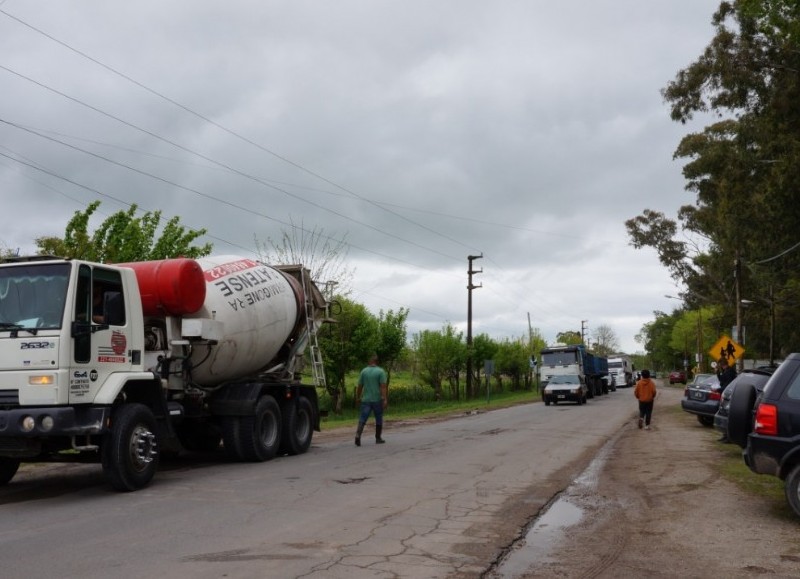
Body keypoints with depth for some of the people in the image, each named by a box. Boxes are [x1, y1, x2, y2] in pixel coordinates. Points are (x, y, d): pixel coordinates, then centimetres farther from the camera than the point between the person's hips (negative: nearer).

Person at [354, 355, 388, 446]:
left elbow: (359, 386, 6)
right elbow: (383, 386, -13)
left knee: (362, 419, -2)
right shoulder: (381, 371, -5)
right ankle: (378, 438, 21)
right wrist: (385, 399, -15)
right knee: (379, 419, 13)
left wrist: (358, 397, 18)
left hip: (366, 400, 2)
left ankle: (358, 434, -24)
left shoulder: (364, 371, 4)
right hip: (377, 400, -2)